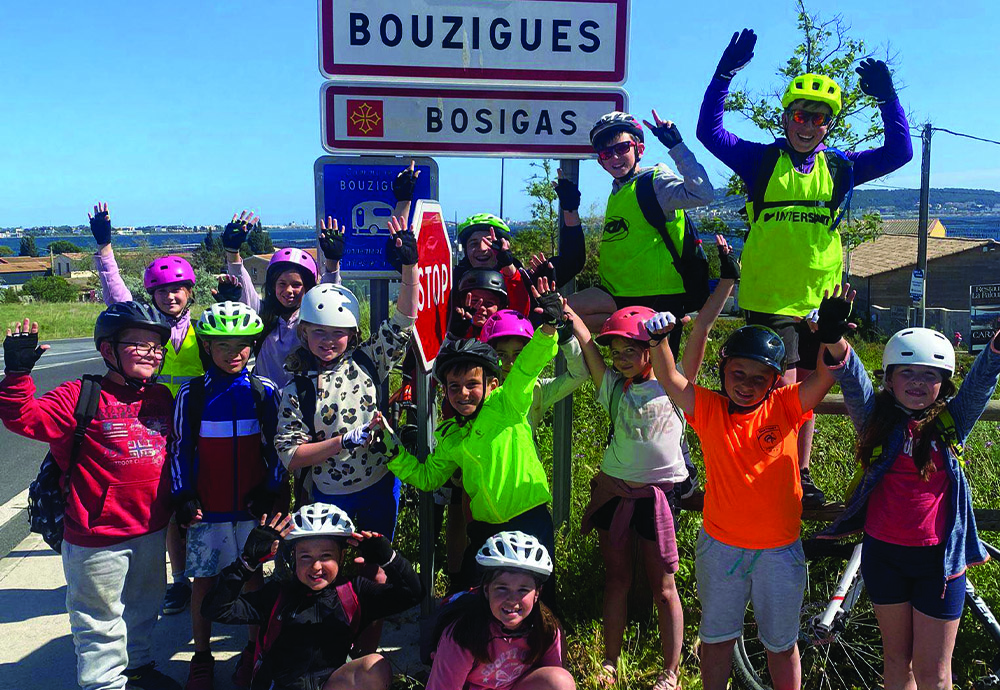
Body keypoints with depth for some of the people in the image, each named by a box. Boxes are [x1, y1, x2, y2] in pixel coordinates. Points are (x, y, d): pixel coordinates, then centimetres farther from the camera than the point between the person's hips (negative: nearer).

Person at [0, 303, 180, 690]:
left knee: (143, 607, 25)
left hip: (151, 529, 6)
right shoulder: (81, 397, -13)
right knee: (102, 620, 9)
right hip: (98, 536, -6)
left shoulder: (161, 398, 6)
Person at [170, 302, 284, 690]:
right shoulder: (191, 395, -2)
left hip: (253, 509, 0)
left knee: (254, 577, 8)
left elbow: (277, 447, 3)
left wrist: (270, 493, -3)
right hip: (207, 510, 0)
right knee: (204, 581, 8)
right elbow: (180, 450, 2)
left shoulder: (264, 392, -1)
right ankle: (202, 655, 26)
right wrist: (183, 498, -4)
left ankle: (254, 651, 26)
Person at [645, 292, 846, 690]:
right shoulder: (708, 410, -6)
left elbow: (828, 373, -17)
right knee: (717, 638, 18)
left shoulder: (786, 407, -6)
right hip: (720, 545, 1)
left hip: (779, 550, 0)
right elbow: (669, 379, -16)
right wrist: (659, 340, -32)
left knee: (781, 643, 18)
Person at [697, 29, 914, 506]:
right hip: (768, 299, -4)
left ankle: (801, 475, 26)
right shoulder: (762, 161, -1)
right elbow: (709, 130, -6)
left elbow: (900, 151, 5)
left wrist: (887, 98, -7)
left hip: (820, 301, 4)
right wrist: (725, 74, -16)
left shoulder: (840, 168, 7)